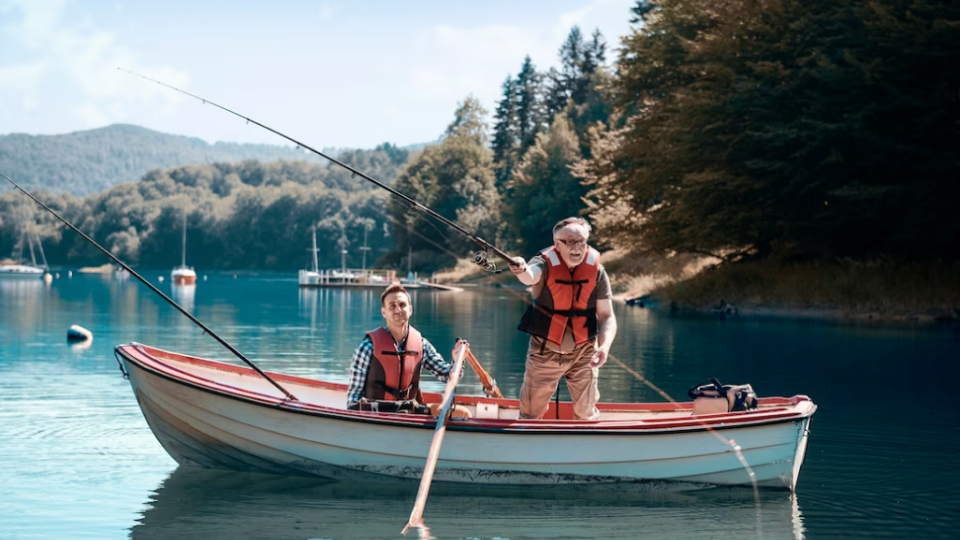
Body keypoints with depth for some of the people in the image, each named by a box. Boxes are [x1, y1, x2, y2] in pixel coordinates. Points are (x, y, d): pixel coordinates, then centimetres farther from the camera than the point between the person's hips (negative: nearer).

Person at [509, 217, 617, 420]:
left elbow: (607, 316, -8)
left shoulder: (596, 271, -11)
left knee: (586, 413, 14)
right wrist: (522, 270, -67)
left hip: (583, 353, 1)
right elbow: (530, 276, -42)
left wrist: (605, 346, -27)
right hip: (545, 352, -1)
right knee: (530, 411, 10)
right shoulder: (546, 264, -18)